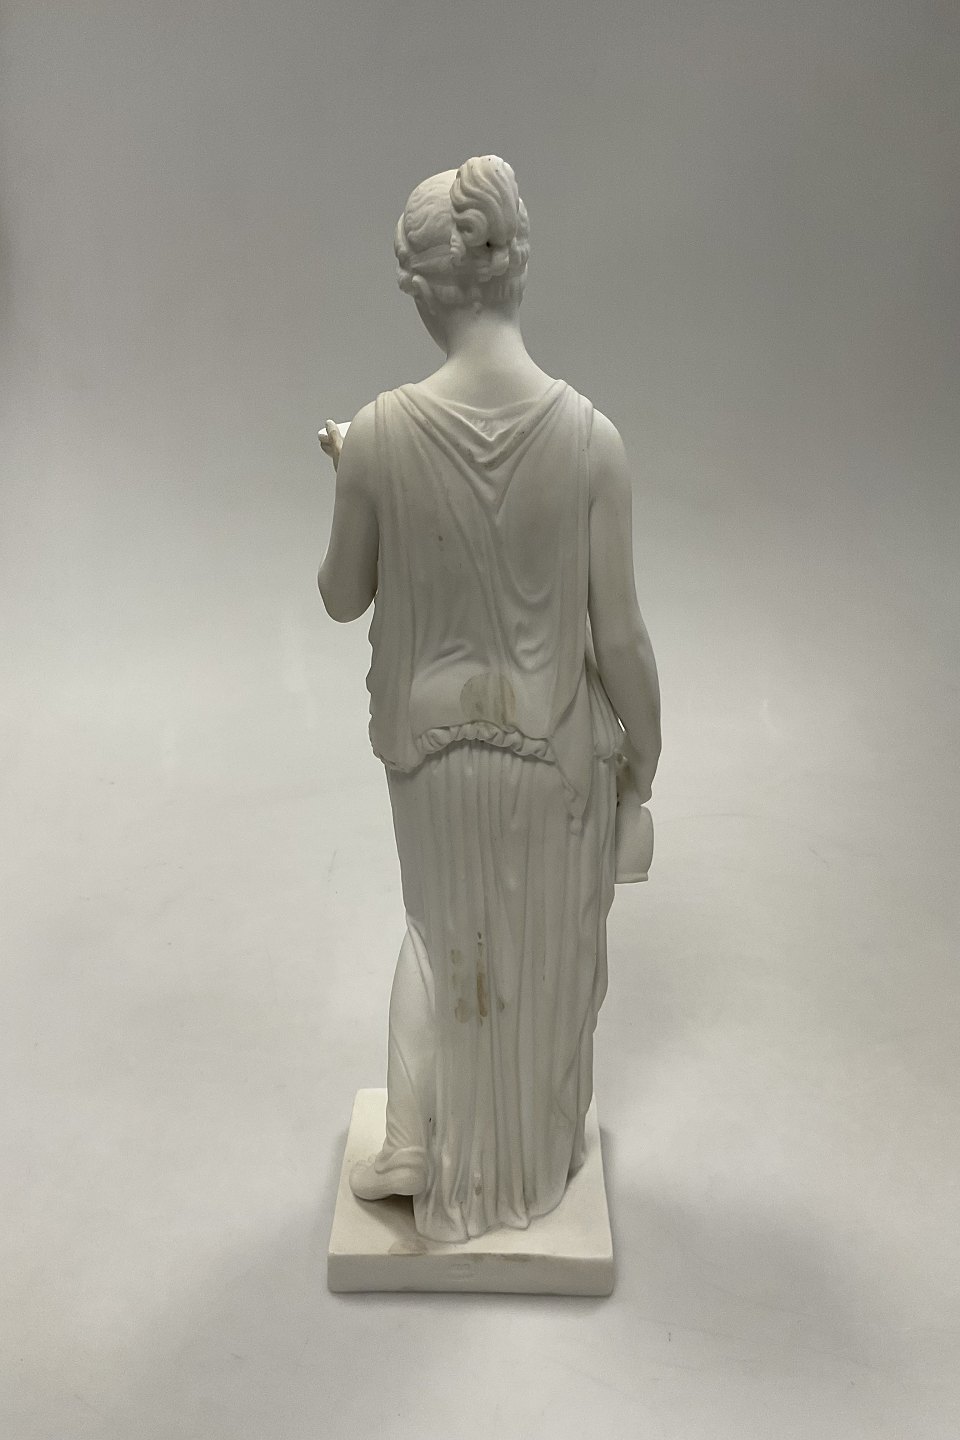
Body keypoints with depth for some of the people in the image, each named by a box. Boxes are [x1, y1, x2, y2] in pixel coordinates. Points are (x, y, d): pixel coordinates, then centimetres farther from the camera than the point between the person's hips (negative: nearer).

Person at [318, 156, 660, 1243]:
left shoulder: (378, 435, -17)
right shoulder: (589, 437, -19)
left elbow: (343, 598, -3)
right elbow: (619, 637, -13)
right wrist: (643, 752, 3)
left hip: (433, 737, 1)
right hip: (557, 745, 0)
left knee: (446, 935, 27)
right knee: (548, 956, 23)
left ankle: (433, 1158, 42)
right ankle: (532, 1170, 45)